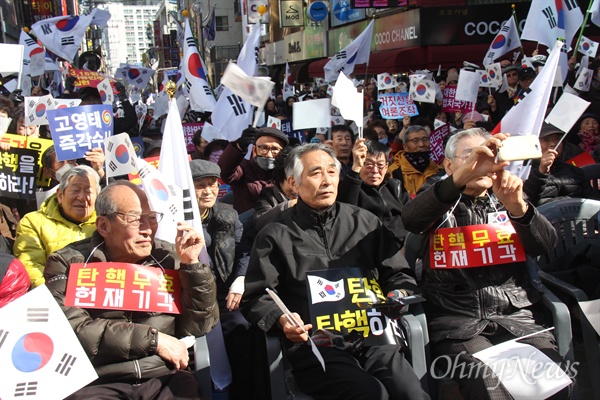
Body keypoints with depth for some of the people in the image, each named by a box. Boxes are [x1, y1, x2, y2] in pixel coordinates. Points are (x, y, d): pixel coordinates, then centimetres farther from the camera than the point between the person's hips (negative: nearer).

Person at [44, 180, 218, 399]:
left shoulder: (169, 258, 8)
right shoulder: (68, 263, 2)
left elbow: (197, 327, 6)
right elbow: (72, 330, -11)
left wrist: (192, 264, -5)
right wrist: (152, 338, -10)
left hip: (165, 377, 3)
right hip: (98, 382, -3)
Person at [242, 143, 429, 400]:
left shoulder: (364, 222, 16)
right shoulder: (276, 235, 6)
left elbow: (399, 274, 19)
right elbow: (256, 297, 4)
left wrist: (399, 296, -4)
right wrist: (281, 319, -16)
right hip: (312, 345, -3)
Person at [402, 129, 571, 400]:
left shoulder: (506, 205, 19)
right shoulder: (439, 205, 10)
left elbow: (546, 245, 2)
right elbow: (410, 219, -15)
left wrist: (517, 207, -20)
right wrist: (463, 176, -31)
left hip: (517, 316, 4)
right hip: (457, 323, -3)